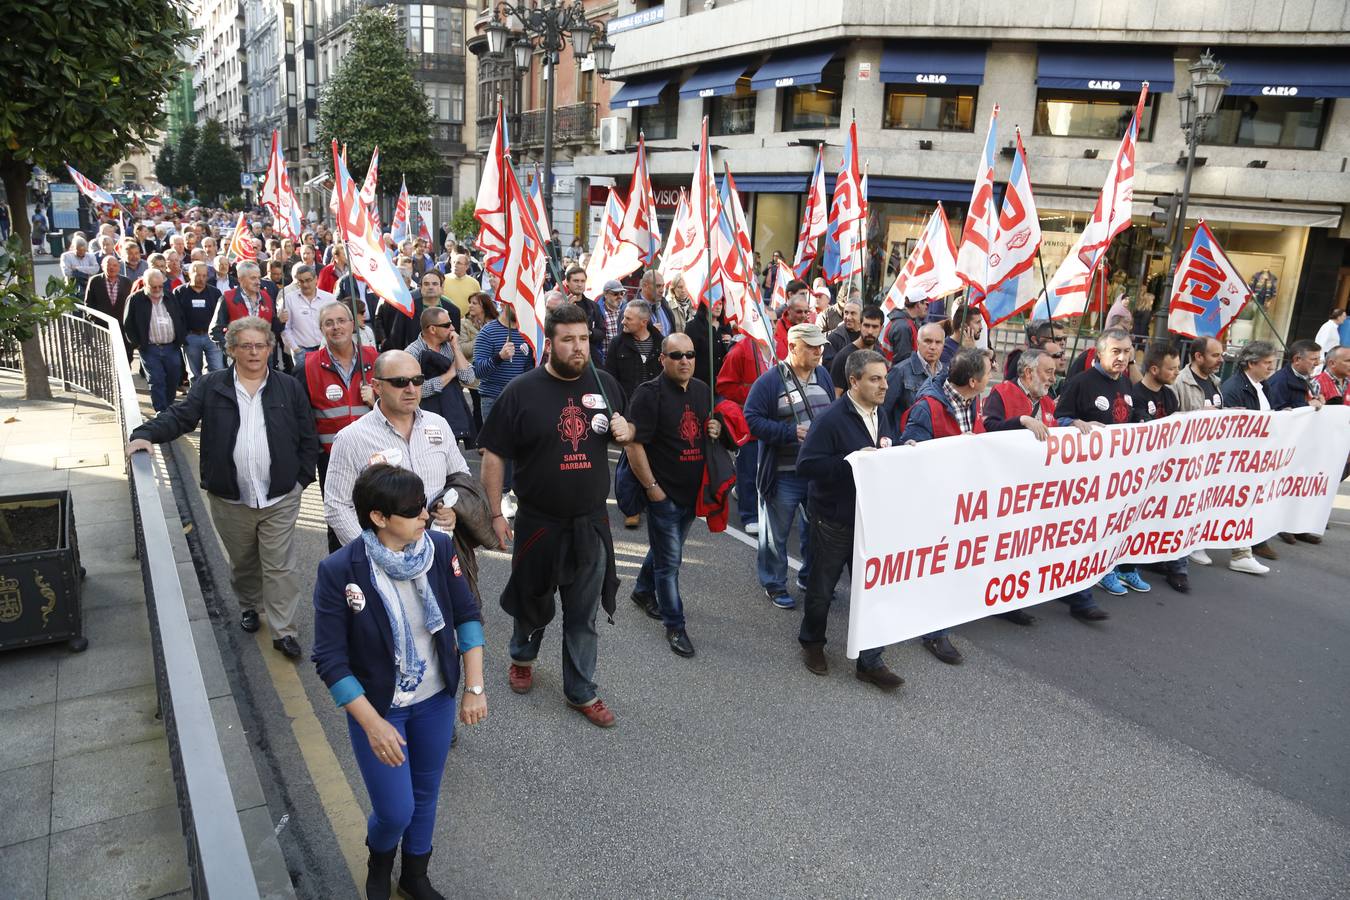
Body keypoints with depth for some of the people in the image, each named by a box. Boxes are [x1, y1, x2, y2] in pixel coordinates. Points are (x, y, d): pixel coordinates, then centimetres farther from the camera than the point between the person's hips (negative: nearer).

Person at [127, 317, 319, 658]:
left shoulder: (289, 388, 2)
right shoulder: (210, 386, 2)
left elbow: (308, 438, 5)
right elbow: (179, 416, -4)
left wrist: (302, 478, -1)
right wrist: (147, 434, -22)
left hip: (280, 499, -1)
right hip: (230, 501, 1)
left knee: (279, 567, 1)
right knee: (242, 562, 18)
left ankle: (283, 631, 9)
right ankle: (249, 606, 43)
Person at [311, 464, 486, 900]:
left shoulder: (440, 548, -15)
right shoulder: (339, 571, -24)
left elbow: (468, 615, -5)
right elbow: (330, 660, -19)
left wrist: (474, 687, -9)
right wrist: (373, 725, -21)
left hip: (437, 701, 3)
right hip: (379, 707, -3)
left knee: (425, 796, 20)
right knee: (396, 811, 6)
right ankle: (379, 860, 43)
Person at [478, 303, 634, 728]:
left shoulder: (605, 384, 0)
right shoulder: (522, 391, -11)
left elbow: (623, 433, 16)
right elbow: (493, 455, -7)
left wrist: (625, 431, -9)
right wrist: (495, 513, -9)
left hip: (591, 524, 2)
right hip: (538, 522, -2)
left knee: (583, 615, 11)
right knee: (532, 601, 19)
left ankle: (581, 691, 27)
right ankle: (522, 657, 49)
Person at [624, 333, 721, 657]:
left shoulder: (702, 389, 7)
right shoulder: (649, 393, -15)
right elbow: (634, 445, -18)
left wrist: (714, 428, -2)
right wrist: (651, 487, -18)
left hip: (693, 490, 7)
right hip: (663, 492, -7)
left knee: (666, 549, 24)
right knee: (669, 560, 0)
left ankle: (643, 591, 47)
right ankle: (674, 626, 12)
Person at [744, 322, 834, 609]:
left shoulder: (823, 375, 7)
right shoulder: (770, 381, -13)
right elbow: (753, 419, -15)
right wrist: (791, 432, -21)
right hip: (784, 475, -6)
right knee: (776, 533, 8)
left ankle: (810, 577, 38)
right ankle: (774, 584, 25)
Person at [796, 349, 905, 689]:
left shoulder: (883, 415, 4)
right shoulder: (831, 418, -19)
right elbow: (806, 465, -24)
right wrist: (852, 462, -28)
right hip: (835, 520, -6)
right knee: (822, 587, 13)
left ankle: (870, 661, 21)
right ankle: (811, 642, 36)